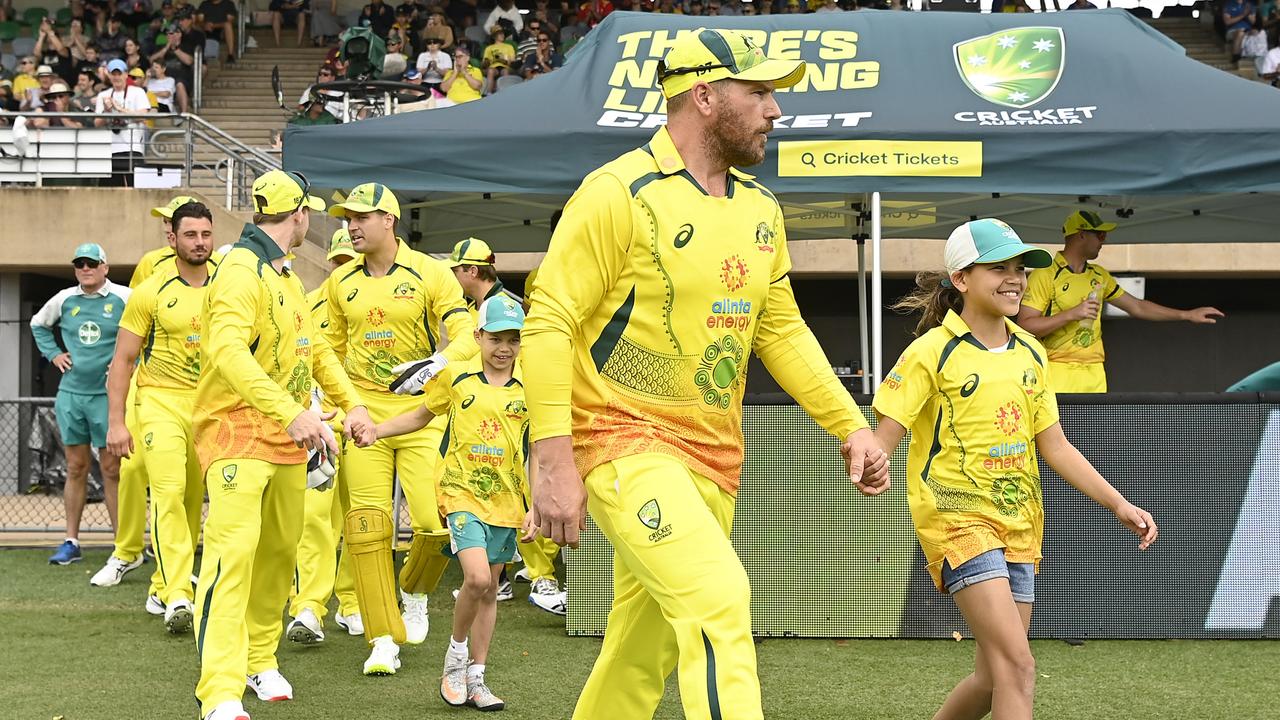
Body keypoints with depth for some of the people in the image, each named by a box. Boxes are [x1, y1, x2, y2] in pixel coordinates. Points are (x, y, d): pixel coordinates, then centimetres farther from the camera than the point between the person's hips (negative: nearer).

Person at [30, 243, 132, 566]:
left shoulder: (124, 299, -5)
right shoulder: (64, 300, 8)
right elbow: (38, 324, 26)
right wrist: (53, 354, 13)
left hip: (108, 394, -4)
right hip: (70, 394, 4)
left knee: (112, 469, -3)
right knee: (76, 468, 8)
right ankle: (71, 542, 12)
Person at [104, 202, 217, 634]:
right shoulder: (151, 293, -6)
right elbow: (123, 360, -2)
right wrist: (115, 422, -7)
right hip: (161, 400, -4)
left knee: (194, 499, 8)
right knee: (168, 493, -18)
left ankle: (167, 584, 25)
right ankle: (177, 597, -25)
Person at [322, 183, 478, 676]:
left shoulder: (429, 274, -3)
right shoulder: (340, 283, 9)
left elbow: (466, 335, -8)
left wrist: (437, 364, -27)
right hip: (364, 414, 3)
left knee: (433, 521, -12)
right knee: (366, 527, -4)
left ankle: (415, 590, 21)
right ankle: (384, 640, 5)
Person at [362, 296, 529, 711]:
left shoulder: (527, 391, 3)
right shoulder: (456, 379, 0)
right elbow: (421, 416, 15)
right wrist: (371, 430, 5)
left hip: (505, 501, 3)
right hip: (462, 494, -3)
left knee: (489, 589, 8)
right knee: (477, 578, -20)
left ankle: (475, 679, 17)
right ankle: (456, 654, 4)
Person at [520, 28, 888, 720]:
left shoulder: (760, 210, 12)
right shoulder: (620, 193, -12)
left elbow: (781, 331, 21)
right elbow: (549, 324, -13)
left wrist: (851, 425, 11)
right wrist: (553, 463, -19)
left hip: (712, 455, 8)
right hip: (625, 440, -8)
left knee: (647, 652, 10)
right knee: (717, 599, -23)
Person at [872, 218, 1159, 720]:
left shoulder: (1030, 353, 10)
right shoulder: (933, 352, -8)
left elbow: (1054, 446, 16)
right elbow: (884, 439, -12)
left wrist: (1119, 504, 10)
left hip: (1018, 524, 7)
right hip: (957, 516, -7)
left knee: (995, 678, 8)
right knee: (1017, 666, -19)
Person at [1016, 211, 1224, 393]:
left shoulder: (1099, 276, 17)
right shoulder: (1044, 275, -6)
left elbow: (1136, 306, 25)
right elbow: (1025, 326, -12)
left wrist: (1187, 315, 24)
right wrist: (1071, 314, -19)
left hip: (1094, 375, 7)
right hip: (1057, 372, -7)